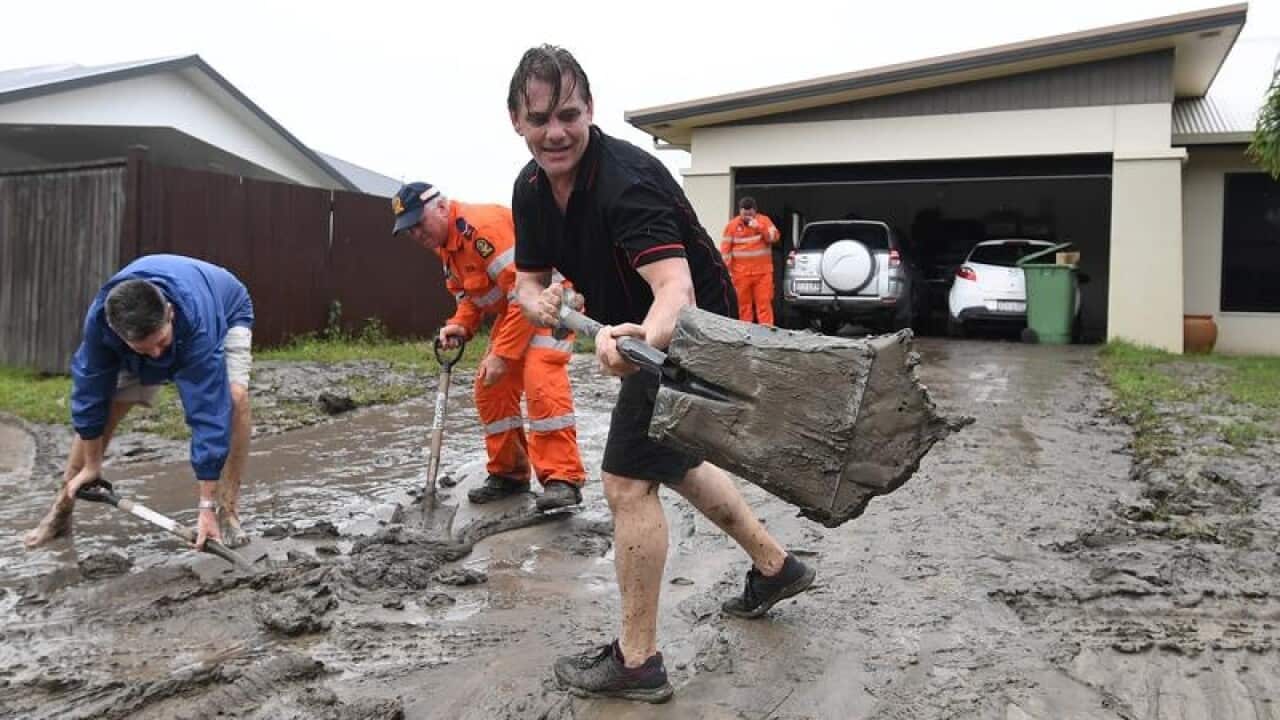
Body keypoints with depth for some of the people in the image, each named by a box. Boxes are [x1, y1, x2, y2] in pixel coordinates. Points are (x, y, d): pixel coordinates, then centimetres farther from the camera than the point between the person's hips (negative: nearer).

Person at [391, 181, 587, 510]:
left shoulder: (484, 225, -28)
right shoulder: (444, 244, 4)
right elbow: (470, 294, 14)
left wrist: (502, 354, -27)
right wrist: (460, 325, -9)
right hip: (512, 307, 10)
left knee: (540, 381, -24)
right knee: (490, 389, 5)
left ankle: (563, 478, -20)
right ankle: (508, 473, 17)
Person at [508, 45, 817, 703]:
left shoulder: (627, 179, -31)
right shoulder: (531, 188, -5)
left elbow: (676, 288, -43)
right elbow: (529, 279, 4)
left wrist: (642, 338, -64)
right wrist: (540, 303, -19)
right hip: (644, 335, 10)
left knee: (629, 481, -10)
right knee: (672, 460, 23)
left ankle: (637, 661, 3)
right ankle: (774, 566, 41)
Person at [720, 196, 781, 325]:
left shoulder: (764, 220, 5)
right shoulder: (732, 225, 3)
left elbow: (774, 238, -5)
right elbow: (725, 249, 2)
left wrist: (759, 227, -17)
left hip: (763, 271, 0)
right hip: (741, 273, 0)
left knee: (764, 302, -5)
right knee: (743, 303, 1)